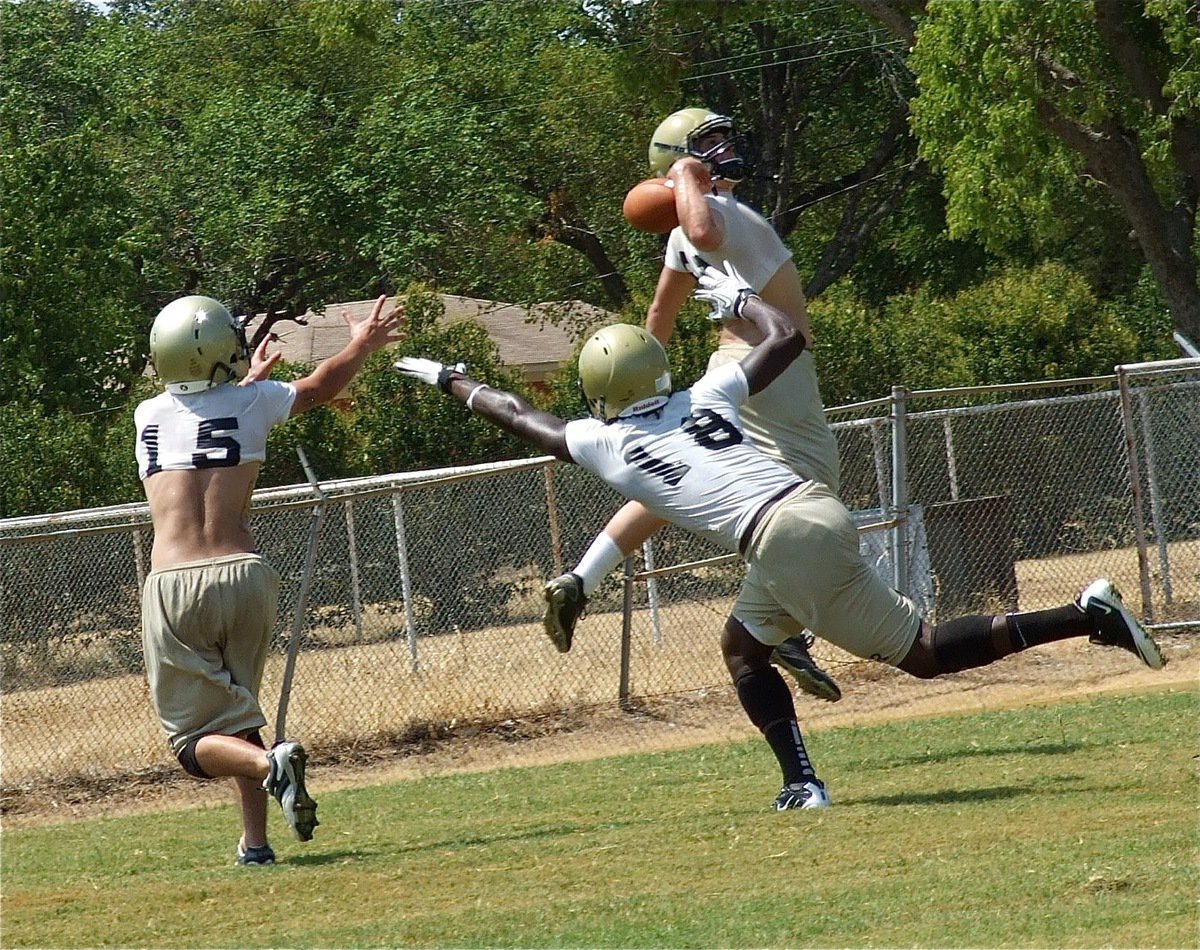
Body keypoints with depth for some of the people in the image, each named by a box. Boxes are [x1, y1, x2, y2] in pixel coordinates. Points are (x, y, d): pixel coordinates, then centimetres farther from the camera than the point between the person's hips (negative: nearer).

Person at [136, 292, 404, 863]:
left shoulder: (148, 416, 9)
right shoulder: (251, 403, 5)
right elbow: (320, 388, 25)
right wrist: (362, 346, 43)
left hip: (174, 586, -1)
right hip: (242, 575, 1)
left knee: (197, 739, 3)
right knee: (238, 714, 20)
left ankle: (270, 765, -26)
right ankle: (255, 841, 12)